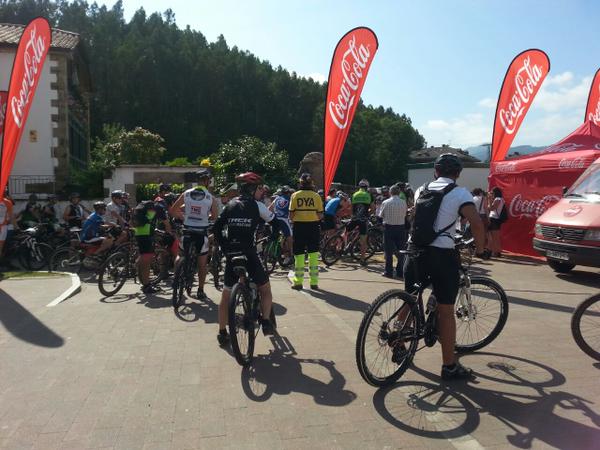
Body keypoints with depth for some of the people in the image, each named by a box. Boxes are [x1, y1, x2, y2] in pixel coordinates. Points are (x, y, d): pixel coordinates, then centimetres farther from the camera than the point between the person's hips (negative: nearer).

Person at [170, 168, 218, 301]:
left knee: (180, 256, 24)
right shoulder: (211, 198, -8)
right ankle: (200, 291, 16)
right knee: (202, 263, 10)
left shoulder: (186, 194, -1)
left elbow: (172, 211, 3)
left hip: (187, 230, 2)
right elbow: (214, 217, -1)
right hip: (202, 232, -2)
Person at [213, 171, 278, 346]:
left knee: (226, 295, 12)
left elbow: (216, 228, 8)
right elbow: (276, 224, 4)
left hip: (231, 254, 4)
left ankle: (222, 333, 16)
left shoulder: (230, 205, 9)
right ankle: (266, 323, 9)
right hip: (250, 254, -4)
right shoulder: (257, 206, -2)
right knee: (265, 289, 17)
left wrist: (225, 247, 15)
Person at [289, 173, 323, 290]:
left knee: (299, 254, 7)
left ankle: (298, 282, 9)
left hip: (299, 226, 0)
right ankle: (314, 282, 8)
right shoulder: (316, 196, -1)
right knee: (313, 254, 7)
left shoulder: (295, 195, -3)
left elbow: (291, 215, -5)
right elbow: (320, 215, -2)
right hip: (313, 226, 1)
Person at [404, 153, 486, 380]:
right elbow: (476, 222, -15)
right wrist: (479, 248, 1)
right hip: (442, 254, -5)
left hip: (415, 250, 5)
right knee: (446, 311, 4)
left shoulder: (422, 189, 13)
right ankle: (449, 366, 12)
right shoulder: (460, 193, -3)